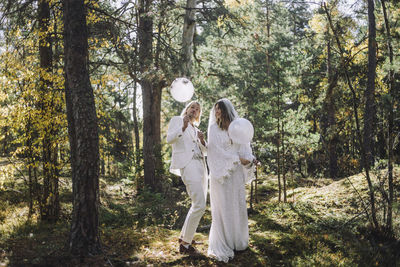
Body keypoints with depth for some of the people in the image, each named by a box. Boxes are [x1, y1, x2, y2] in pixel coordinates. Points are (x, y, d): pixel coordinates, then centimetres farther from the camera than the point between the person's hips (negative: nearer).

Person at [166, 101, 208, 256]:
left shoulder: (195, 129, 26)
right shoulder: (177, 120, 7)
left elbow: (205, 151, 20)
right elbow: (169, 139, -10)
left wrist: (202, 140, 0)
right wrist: (183, 126, -22)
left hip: (201, 166, 9)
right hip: (188, 165, -8)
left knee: (199, 205, 12)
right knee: (199, 205, -17)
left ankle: (184, 236, 27)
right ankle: (185, 245, -10)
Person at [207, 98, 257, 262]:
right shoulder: (214, 128, 0)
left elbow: (244, 148, 6)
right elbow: (217, 150, -9)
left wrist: (251, 158, -14)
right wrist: (237, 159, -15)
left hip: (236, 173, 4)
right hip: (221, 172, -4)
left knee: (238, 206, 7)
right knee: (223, 208, -4)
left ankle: (237, 241, 20)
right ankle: (222, 245, 2)